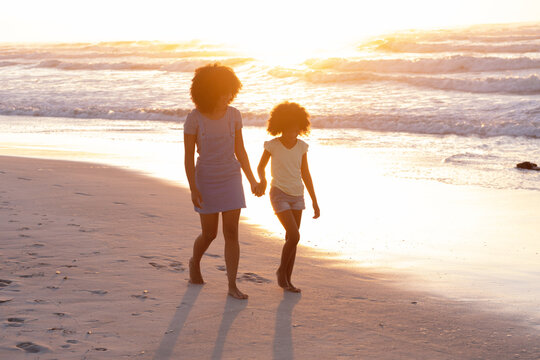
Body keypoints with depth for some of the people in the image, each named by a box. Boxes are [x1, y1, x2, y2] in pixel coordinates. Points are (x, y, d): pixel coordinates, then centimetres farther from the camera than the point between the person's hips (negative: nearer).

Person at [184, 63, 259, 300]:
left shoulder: (233, 115, -3)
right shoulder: (194, 119, -13)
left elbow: (240, 150, 5)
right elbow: (188, 157, -10)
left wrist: (252, 180, 4)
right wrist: (193, 189, -16)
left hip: (231, 178, 2)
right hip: (206, 180, -2)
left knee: (231, 233, -4)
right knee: (209, 234, 7)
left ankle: (232, 286, 0)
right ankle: (195, 262, 39)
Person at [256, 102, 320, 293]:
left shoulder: (302, 146, 0)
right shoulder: (272, 145, -10)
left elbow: (305, 174, 8)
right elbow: (261, 167, 4)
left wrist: (315, 202, 9)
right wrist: (262, 180, -19)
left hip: (297, 196, 4)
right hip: (279, 194, -4)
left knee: (291, 239, 6)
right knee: (294, 236, -16)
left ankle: (287, 280, 16)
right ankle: (281, 270, 7)